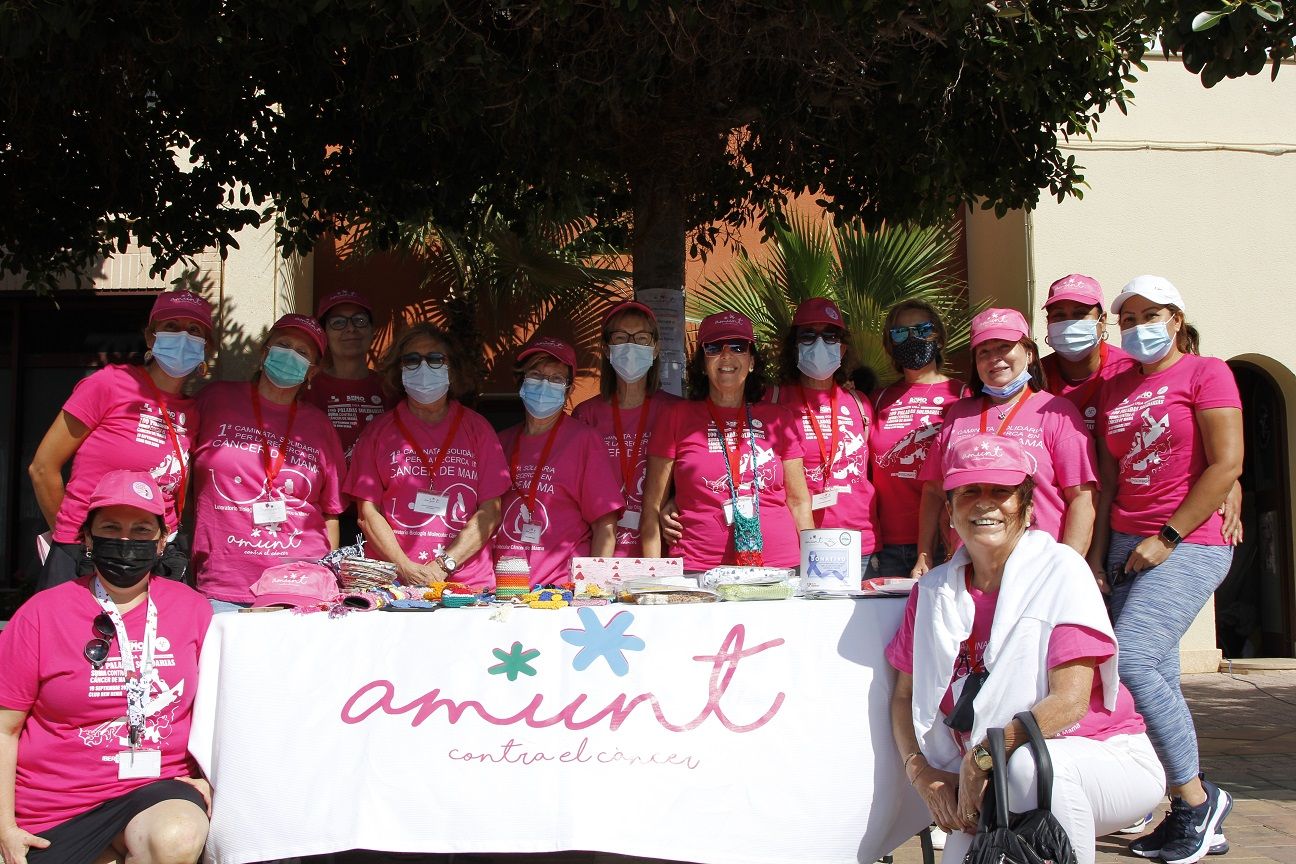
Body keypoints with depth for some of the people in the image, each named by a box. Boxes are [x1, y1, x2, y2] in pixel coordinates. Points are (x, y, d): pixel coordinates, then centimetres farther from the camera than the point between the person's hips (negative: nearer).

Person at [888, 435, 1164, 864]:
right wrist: (922, 773, -9)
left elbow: (1070, 702, -19)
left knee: (1031, 762, -36)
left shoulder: (1060, 569, -11)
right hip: (988, 786, 4)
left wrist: (980, 759, -22)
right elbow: (904, 695, 8)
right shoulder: (933, 591, 3)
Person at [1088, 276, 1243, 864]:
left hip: (1188, 544, -6)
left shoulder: (1205, 373, -1)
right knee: (1159, 681, 3)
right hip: (1126, 546, 6)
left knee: (1131, 660, -19)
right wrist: (1099, 552, 5)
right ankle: (1193, 815, 12)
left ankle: (1196, 796, -4)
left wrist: (1167, 537, -12)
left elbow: (1226, 464, -10)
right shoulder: (1116, 390, 16)